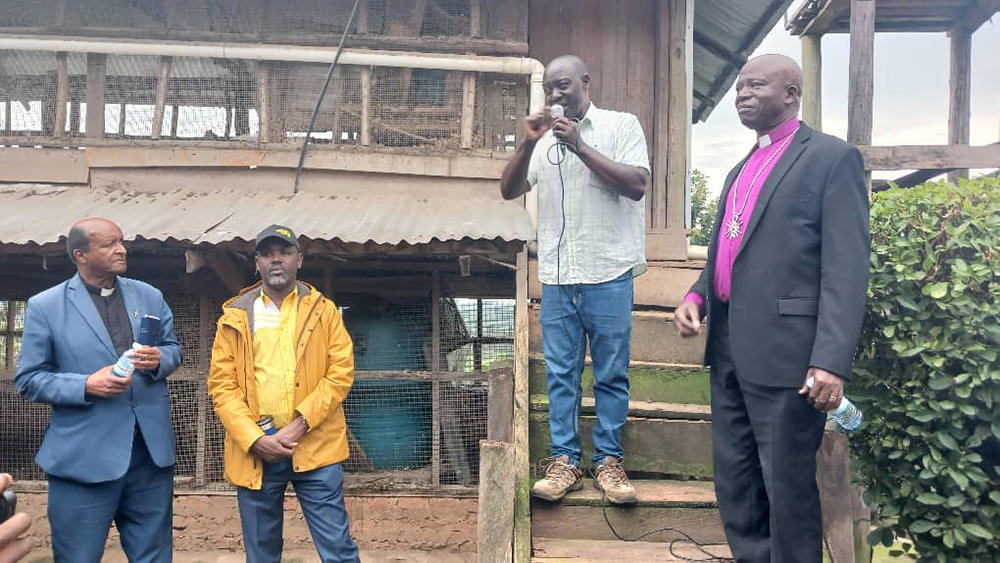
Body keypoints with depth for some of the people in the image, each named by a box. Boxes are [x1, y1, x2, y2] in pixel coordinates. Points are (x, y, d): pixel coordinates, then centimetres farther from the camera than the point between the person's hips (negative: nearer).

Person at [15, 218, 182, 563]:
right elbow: (28, 380, -2)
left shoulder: (150, 296, 7)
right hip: (84, 457, -3)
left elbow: (173, 348, 15)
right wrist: (86, 386, -18)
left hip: (151, 450, 3)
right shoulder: (45, 306, -3)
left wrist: (159, 359, -9)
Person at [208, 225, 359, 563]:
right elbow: (221, 384, 2)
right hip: (254, 449, 2)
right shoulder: (235, 317, 7)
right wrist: (255, 439, -10)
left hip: (314, 446, -1)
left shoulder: (323, 310, 5)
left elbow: (341, 372, -3)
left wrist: (299, 425, -13)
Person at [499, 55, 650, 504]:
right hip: (557, 277, 3)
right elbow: (508, 190, 7)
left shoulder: (621, 125, 4)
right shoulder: (545, 139, 14)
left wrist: (580, 146, -12)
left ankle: (609, 461, 15)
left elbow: (636, 185, -9)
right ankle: (565, 461, 14)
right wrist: (528, 144, -8)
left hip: (608, 274, -3)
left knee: (612, 374, 4)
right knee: (560, 373, 6)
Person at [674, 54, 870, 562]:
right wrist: (697, 295, 4)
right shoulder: (742, 169, 20)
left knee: (787, 483, 5)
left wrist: (832, 360, -20)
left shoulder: (832, 158, -4)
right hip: (730, 347, 8)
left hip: (785, 351, -8)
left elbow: (846, 269, -13)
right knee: (733, 478, 16)